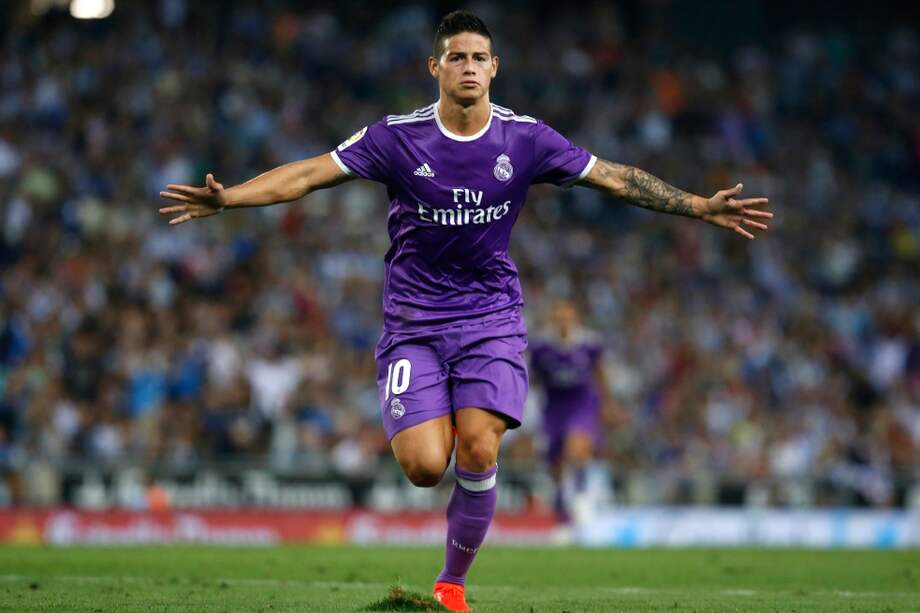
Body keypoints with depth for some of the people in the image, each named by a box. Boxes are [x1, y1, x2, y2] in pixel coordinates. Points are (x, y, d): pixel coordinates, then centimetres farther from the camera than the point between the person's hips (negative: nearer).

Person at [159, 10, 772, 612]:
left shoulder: (525, 139, -3)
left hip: (491, 318, 1)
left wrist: (703, 207, -3)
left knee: (478, 452, -16)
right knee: (424, 466, -15)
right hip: (414, 319, -1)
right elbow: (309, 174, -8)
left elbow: (615, 178, 2)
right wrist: (225, 198, -20)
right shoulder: (397, 136, -6)